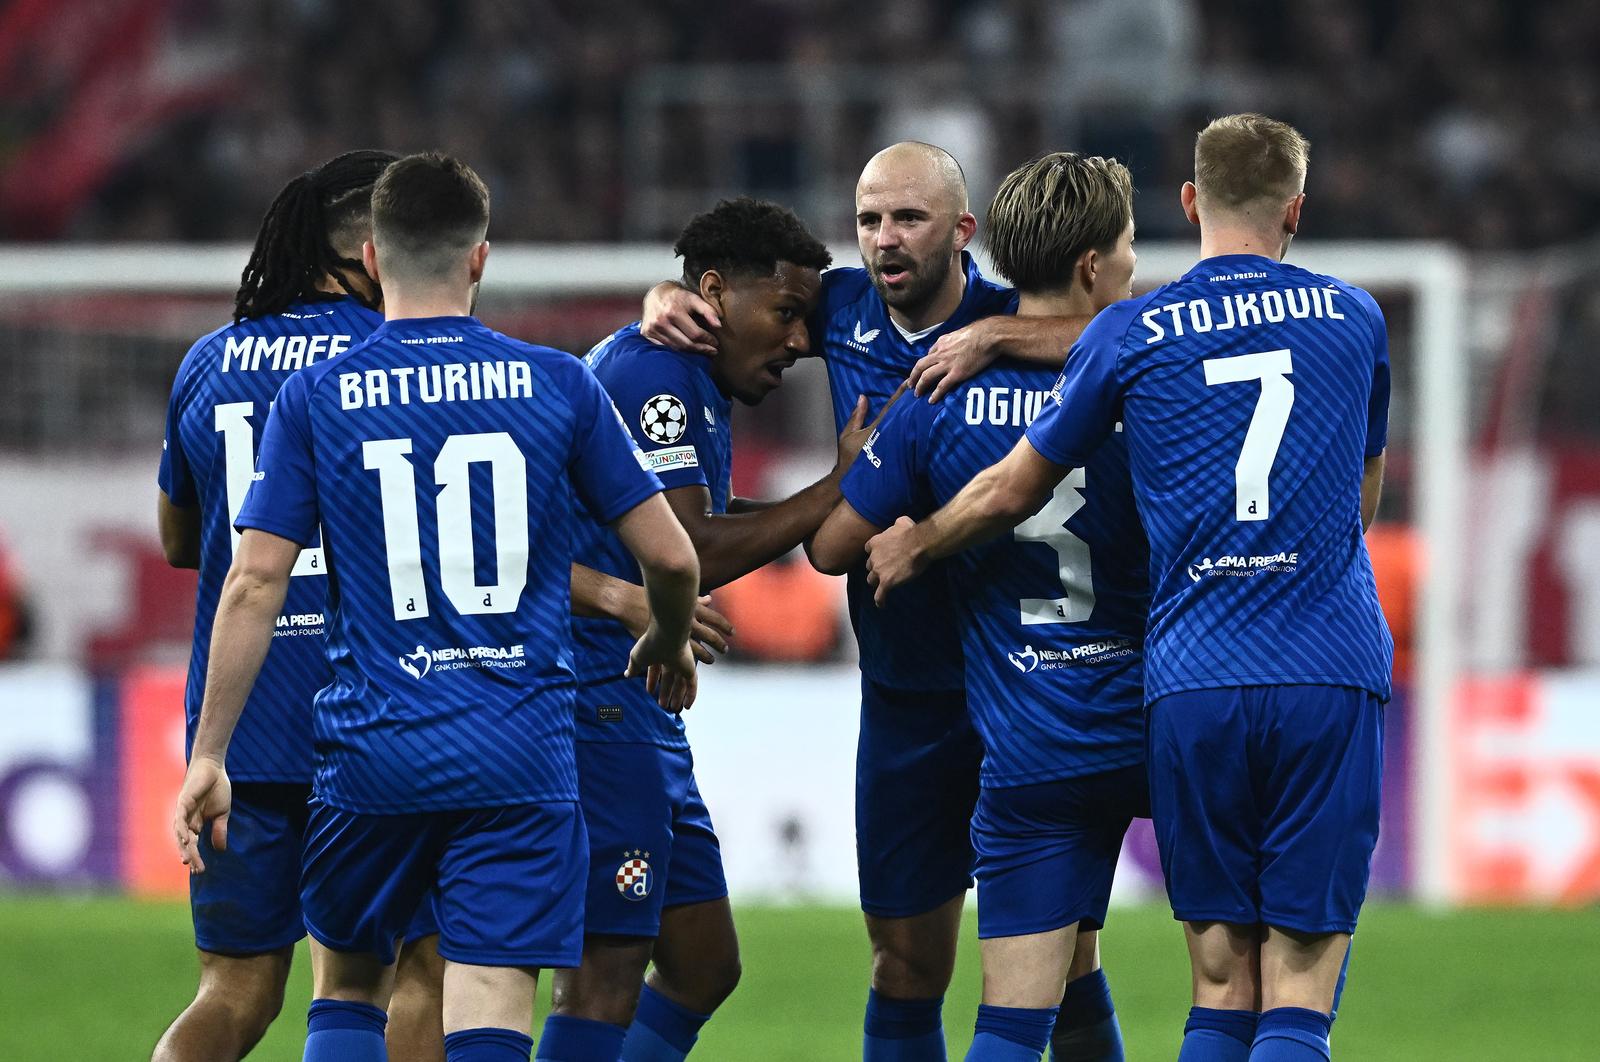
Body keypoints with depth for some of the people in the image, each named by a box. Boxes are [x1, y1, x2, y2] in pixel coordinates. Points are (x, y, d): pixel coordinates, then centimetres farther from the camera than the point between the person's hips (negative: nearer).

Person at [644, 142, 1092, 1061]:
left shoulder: (1015, 323, -10)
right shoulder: (843, 311, 4)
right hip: (904, 690, 5)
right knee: (906, 961, 10)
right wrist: (667, 299, -1)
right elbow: (731, 297, 21)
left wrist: (992, 338, -30)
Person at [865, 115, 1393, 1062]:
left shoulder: (1128, 334, 4)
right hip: (1334, 679, 0)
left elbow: (1014, 490, 14)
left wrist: (912, 547, 34)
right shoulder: (1354, 318, 10)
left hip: (1195, 679, 0)